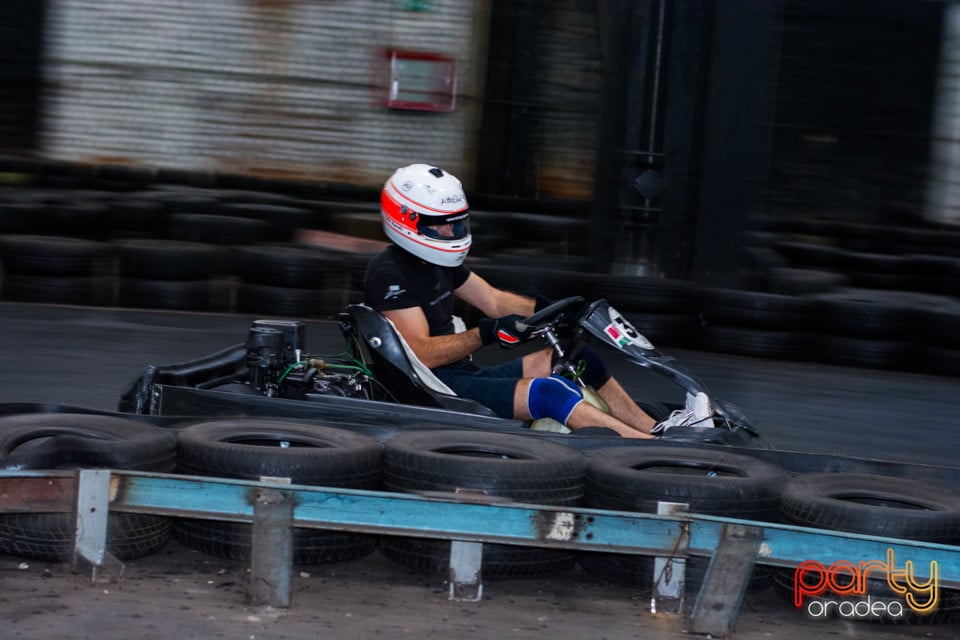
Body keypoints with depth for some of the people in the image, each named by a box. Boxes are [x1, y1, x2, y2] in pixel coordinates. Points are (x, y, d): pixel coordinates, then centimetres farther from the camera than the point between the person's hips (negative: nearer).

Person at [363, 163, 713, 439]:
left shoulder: (437, 262, 15)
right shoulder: (390, 274, -15)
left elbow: (494, 300, 18)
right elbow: (422, 353, -22)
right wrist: (485, 334, -29)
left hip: (463, 374, 10)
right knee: (547, 392, -27)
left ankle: (655, 430, 1)